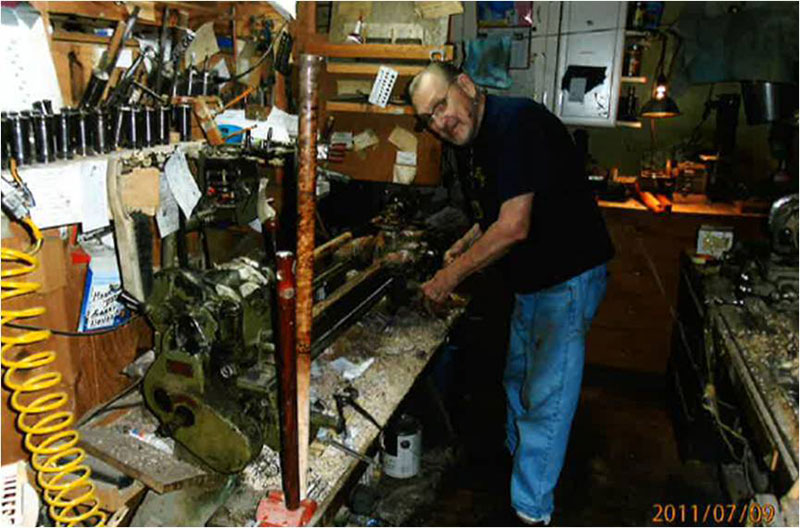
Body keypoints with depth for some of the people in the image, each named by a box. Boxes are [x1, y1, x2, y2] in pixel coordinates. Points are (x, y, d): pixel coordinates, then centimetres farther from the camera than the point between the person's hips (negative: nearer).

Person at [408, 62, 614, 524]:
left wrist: (451, 276, -19)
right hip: (533, 279, 10)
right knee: (517, 381, 23)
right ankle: (517, 458, 45)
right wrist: (462, 247, 8)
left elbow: (513, 228, -28)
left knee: (545, 399, -1)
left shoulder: (516, 122, -23)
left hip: (569, 278, -10)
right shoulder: (482, 137, 8)